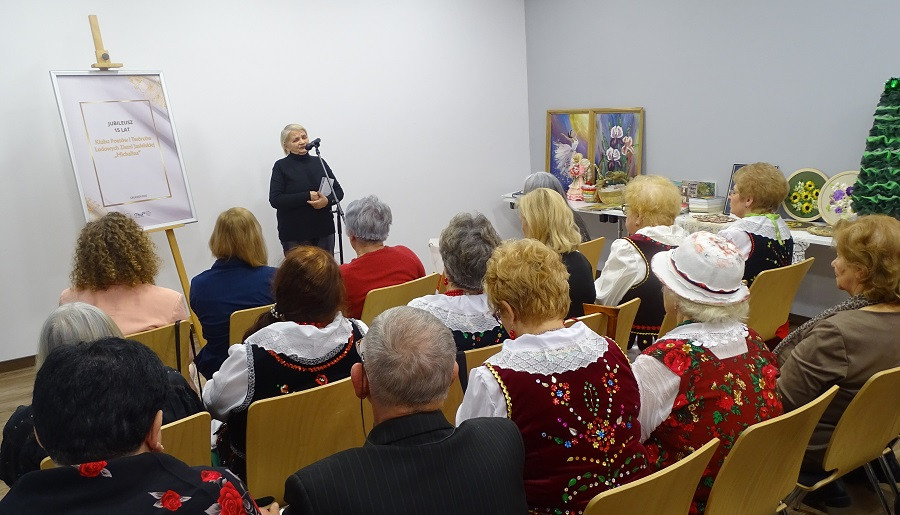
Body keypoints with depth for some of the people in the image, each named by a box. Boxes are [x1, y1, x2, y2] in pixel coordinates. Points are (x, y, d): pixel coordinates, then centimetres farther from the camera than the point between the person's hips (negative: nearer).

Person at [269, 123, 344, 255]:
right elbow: (275, 200, -10)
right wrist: (307, 196, -17)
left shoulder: (319, 162, 10)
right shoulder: (281, 166, -1)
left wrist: (327, 200, -13)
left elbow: (338, 190, 9)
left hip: (324, 230, 4)